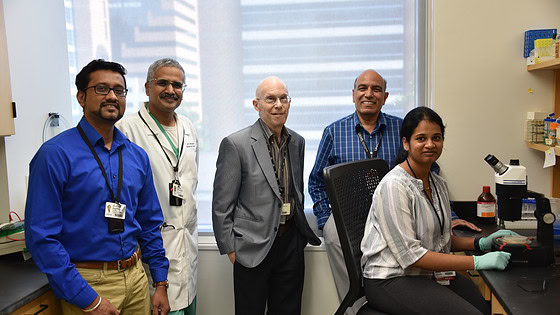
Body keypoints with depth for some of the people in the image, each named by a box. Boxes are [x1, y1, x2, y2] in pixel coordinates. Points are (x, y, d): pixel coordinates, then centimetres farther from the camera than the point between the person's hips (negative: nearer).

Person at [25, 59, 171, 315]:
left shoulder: (137, 156, 4)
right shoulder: (55, 155, -13)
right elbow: (42, 236, -16)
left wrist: (160, 284, 7)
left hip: (135, 276, 6)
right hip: (87, 283, -5)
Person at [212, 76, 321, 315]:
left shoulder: (297, 142, 7)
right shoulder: (235, 144, -12)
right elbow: (222, 205, -9)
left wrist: (303, 232, 14)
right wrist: (229, 248, -8)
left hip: (291, 242, 5)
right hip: (253, 247, -5)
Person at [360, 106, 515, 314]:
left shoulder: (438, 184, 9)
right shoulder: (394, 186, -18)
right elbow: (410, 255, -22)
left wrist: (480, 243, 2)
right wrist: (477, 262, -20)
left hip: (431, 273, 8)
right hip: (392, 279, -8)